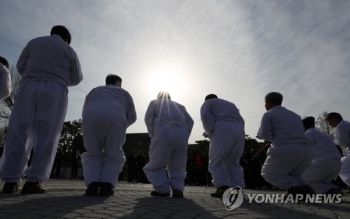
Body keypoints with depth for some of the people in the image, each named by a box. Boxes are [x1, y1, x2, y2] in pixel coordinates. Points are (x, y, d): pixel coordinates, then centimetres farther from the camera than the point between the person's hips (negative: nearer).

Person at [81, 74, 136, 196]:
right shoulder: (124, 93, 33)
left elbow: (85, 112, 30)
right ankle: (107, 185, -3)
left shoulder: (94, 91, 38)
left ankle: (92, 185, -2)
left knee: (92, 155, 18)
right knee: (113, 156, 16)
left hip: (91, 118, 2)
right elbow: (132, 117, 26)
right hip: (115, 119, -1)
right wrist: (122, 126, 42)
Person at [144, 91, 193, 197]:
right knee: (177, 165, 14)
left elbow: (148, 118, 5)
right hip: (182, 135, 4)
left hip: (164, 134, -3)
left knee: (156, 163, 7)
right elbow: (190, 121, 15)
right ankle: (177, 188, -3)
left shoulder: (154, 102, 23)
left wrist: (153, 136, 6)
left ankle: (162, 189, -4)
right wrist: (185, 137, 13)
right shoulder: (179, 105, 30)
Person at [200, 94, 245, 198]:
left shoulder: (207, 103, 20)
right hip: (239, 131, 6)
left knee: (215, 161, -1)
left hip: (223, 130, -6)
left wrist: (211, 133, -1)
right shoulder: (231, 104, 37)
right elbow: (241, 120, 22)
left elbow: (205, 116, -2)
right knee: (232, 162, 13)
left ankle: (222, 188, -14)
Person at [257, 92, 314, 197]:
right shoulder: (295, 115, 29)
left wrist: (259, 133, 20)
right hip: (306, 150, 7)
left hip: (286, 150, -7)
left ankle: (294, 188, -7)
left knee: (268, 173, 16)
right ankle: (305, 188, 0)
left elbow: (265, 134, -3)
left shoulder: (268, 115, 9)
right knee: (290, 176, 30)